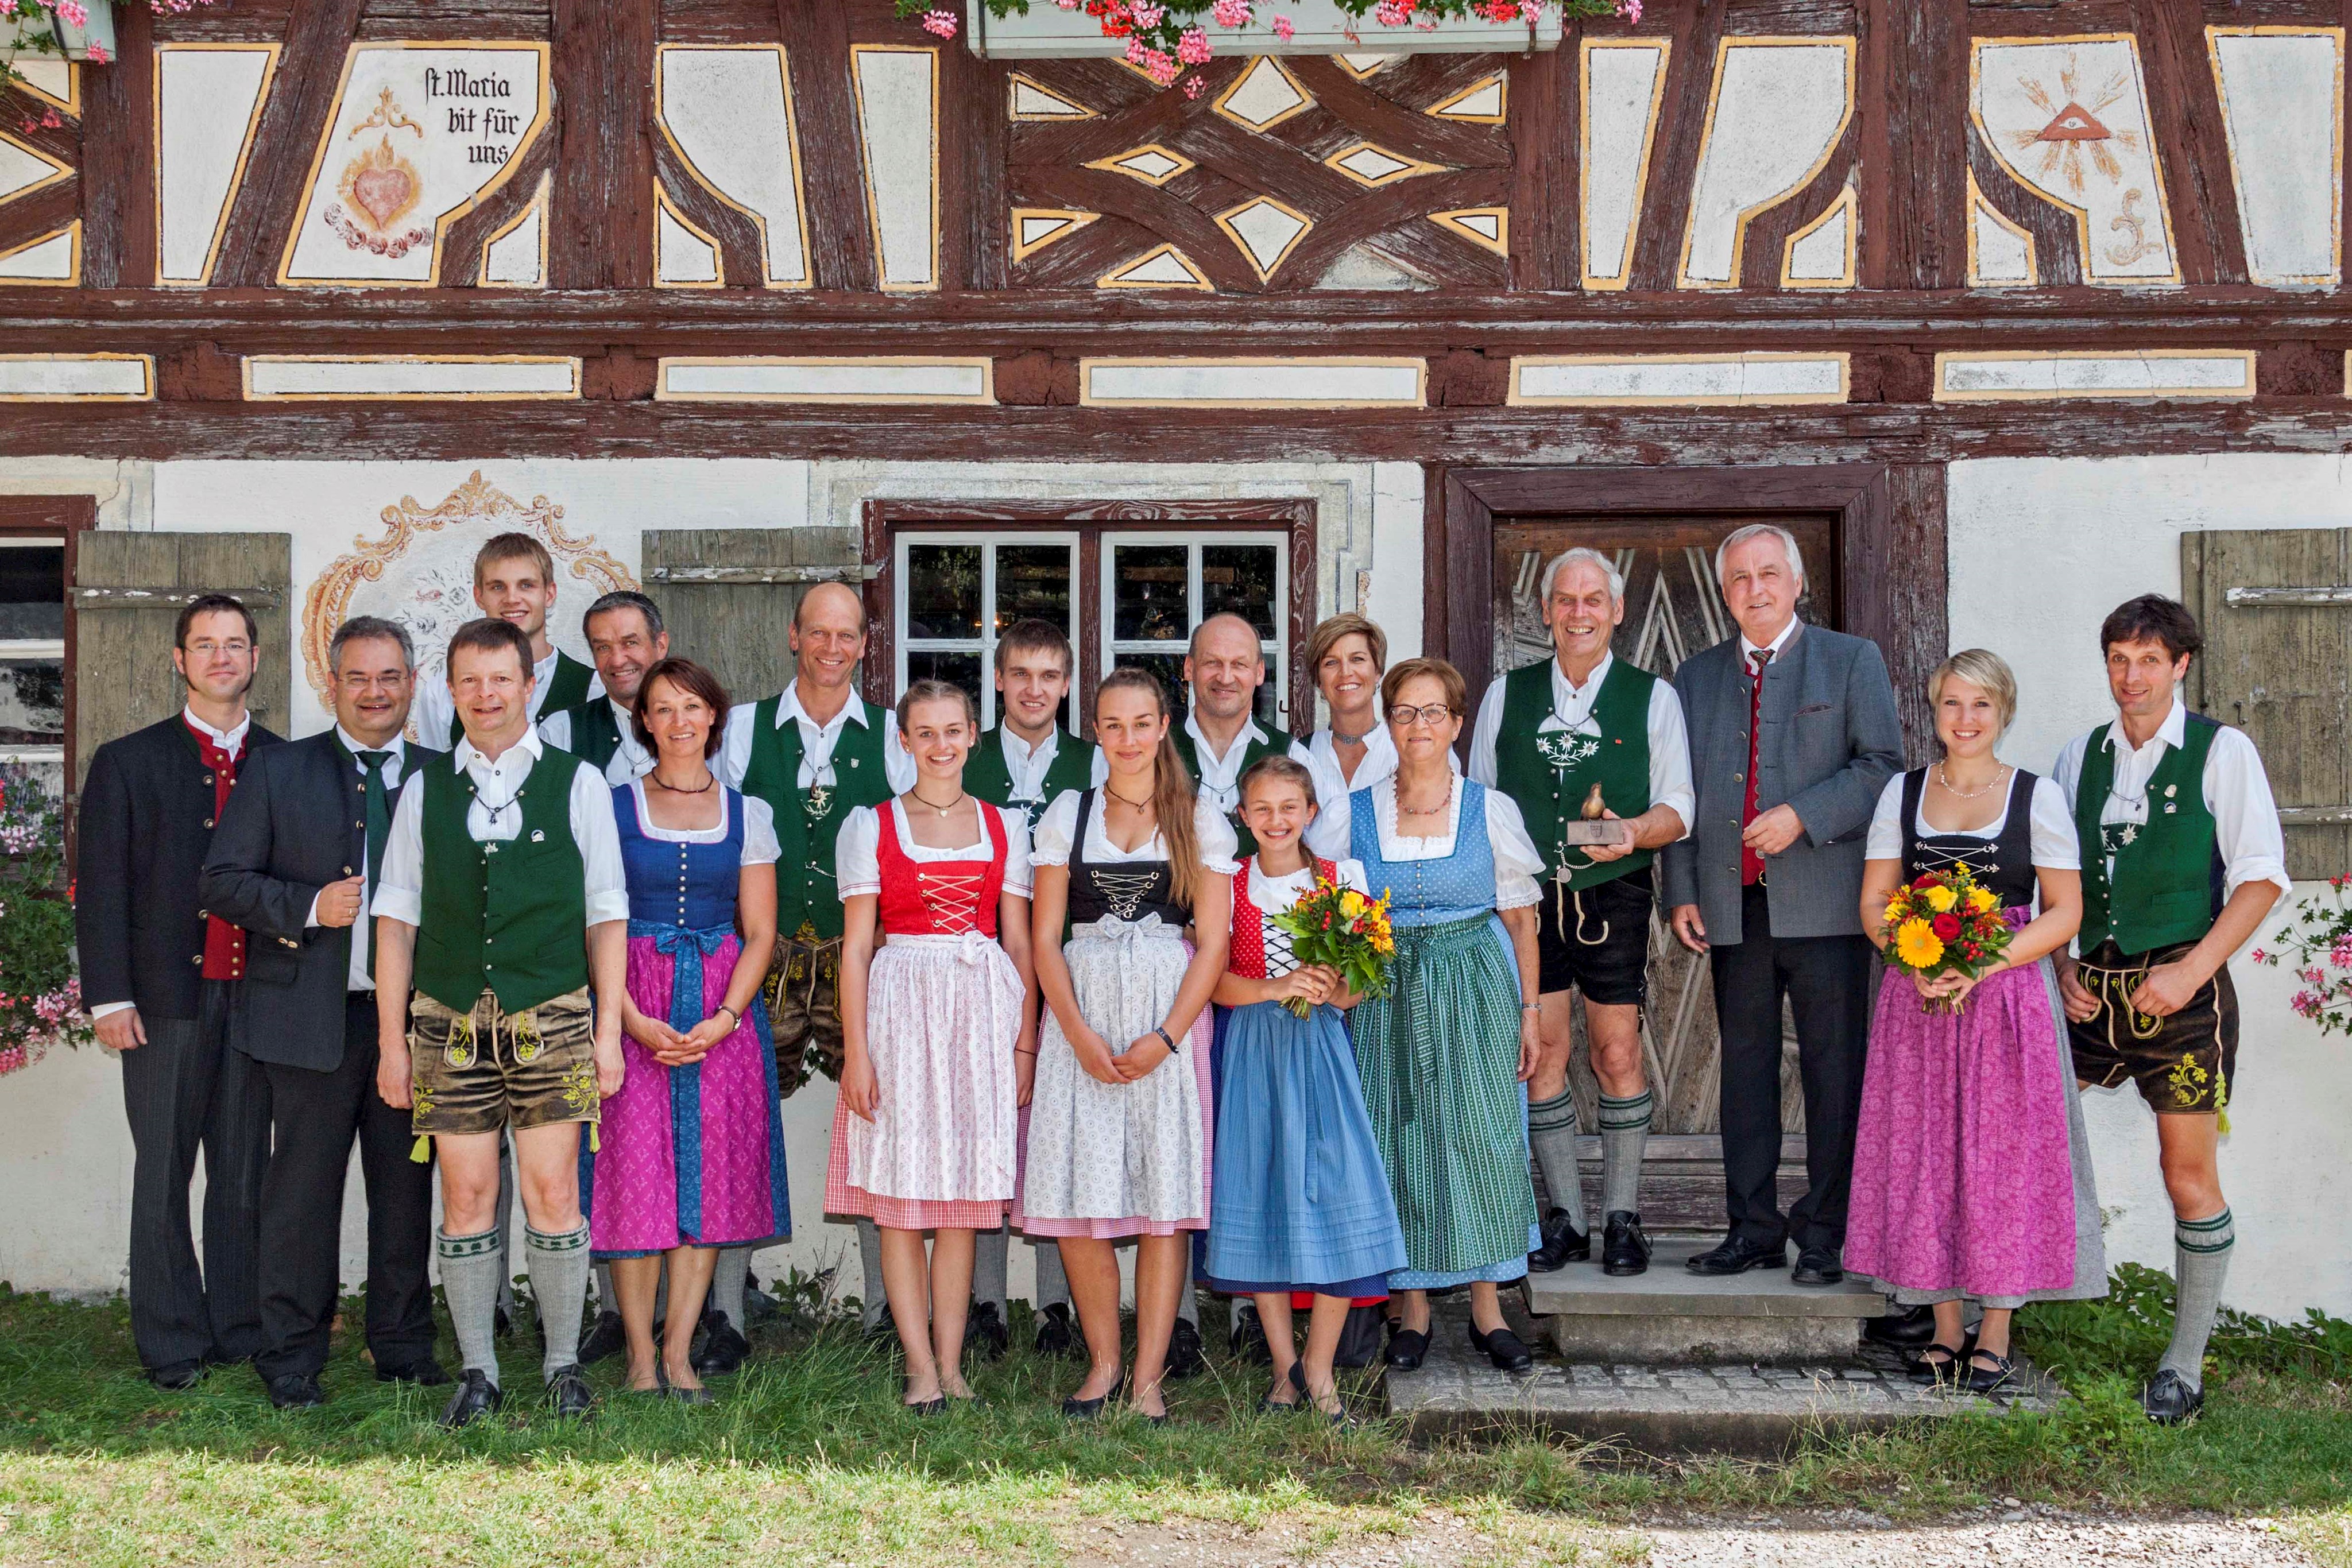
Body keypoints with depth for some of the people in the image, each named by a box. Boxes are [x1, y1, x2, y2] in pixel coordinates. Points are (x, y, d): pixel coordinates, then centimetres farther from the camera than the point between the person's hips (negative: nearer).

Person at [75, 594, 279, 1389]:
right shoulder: (128, 763, 4)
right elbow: (101, 890, 0)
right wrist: (109, 997, -8)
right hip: (165, 998, -2)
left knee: (244, 1172, 8)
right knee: (164, 1175, 3)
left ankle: (241, 1330, 17)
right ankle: (172, 1344, 11)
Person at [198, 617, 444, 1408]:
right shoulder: (276, 770, 5)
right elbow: (221, 881, 2)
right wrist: (309, 906, -13)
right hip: (312, 1015, -2)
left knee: (407, 1186, 8)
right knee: (304, 1186, 1)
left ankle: (404, 1346, 20)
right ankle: (291, 1359, 11)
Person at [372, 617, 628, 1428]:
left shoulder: (578, 784, 5)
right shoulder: (424, 791, 9)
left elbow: (607, 914, 5)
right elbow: (396, 918, 10)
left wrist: (608, 1029, 0)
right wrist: (391, 1040, 5)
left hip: (551, 1022, -1)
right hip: (450, 1025, 2)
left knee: (553, 1192, -3)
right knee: (467, 1196, 2)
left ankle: (563, 1365, 10)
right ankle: (478, 1372, 13)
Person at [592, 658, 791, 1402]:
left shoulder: (747, 813, 9)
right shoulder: (613, 805, 5)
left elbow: (760, 932, 6)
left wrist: (723, 1020, -8)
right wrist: (634, 1019, -13)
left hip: (722, 1012, 2)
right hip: (634, 1009, -2)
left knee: (710, 1176, 0)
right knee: (636, 1173, -5)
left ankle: (679, 1353, 6)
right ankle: (640, 1357, 4)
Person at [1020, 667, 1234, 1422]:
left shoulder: (1200, 817, 6)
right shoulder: (1067, 814, 11)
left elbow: (1214, 941, 1)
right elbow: (1045, 939, 6)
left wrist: (1165, 1038, -11)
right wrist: (1081, 1035, -8)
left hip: (1171, 1015, -2)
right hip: (1081, 1016, 2)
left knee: (1165, 1195, -4)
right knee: (1075, 1195, -2)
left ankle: (1148, 1378, 1)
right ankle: (1103, 1362, 13)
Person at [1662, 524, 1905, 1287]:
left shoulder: (1852, 660, 6)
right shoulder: (1695, 677, 16)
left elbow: (1883, 765, -2)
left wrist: (1803, 816, -15)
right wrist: (1681, 893, 6)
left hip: (1824, 902, -3)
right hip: (1733, 908, 3)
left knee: (1833, 1072, -1)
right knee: (1745, 1071, 7)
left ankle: (1825, 1236, 5)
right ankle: (1753, 1230, 14)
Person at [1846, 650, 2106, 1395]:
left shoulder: (2038, 796, 2)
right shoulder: (1902, 793, 9)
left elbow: (2065, 912, -2)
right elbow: (1875, 901, 8)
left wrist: (1982, 967, -16)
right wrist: (1917, 964, -12)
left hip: (2008, 997, -2)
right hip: (1917, 996, 2)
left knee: (2005, 1158, -2)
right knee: (1924, 1156, 2)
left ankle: (1995, 1334, 6)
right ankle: (1946, 1329, 12)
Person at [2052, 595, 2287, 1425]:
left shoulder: (2223, 752, -2)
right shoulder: (2080, 755, 11)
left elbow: (2264, 875, -5)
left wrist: (2194, 968, -13)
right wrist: (2059, 964, 2)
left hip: (2180, 990, -4)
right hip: (2092, 989, 4)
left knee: (2189, 1177, 0)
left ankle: (2183, 1365, 11)